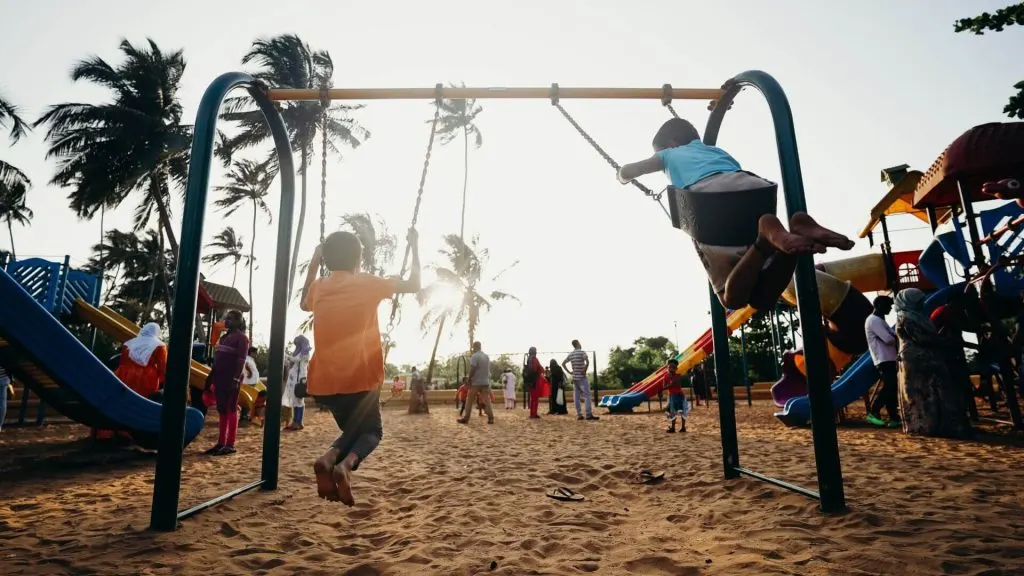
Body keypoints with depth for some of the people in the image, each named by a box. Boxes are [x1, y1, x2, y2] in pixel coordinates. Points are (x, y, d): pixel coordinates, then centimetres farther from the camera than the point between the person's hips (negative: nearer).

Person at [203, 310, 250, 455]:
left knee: (231, 410, -6)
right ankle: (221, 443, 15)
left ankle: (230, 445, -4)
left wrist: (236, 379, -23)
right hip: (220, 379, 8)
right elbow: (217, 359, 21)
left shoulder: (241, 338, -6)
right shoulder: (223, 337, 19)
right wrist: (211, 377, 16)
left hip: (231, 380, -8)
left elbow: (241, 360, -15)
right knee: (222, 411, 10)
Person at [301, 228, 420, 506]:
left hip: (324, 381, 4)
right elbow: (413, 285, 5)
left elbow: (305, 304, 32)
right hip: (360, 378, -4)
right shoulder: (368, 283, -4)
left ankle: (329, 459, -9)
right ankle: (344, 464, -16)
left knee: (353, 429, 25)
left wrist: (313, 263, 30)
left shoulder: (318, 287, 7)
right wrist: (414, 246, 14)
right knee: (371, 431, 18)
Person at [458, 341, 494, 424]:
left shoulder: (474, 356, -10)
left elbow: (472, 369, -15)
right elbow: (488, 369, 13)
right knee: (486, 400, 5)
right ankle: (490, 418, -1)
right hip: (486, 382, 6)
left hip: (476, 382, -6)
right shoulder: (487, 356, 12)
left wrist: (469, 380, -10)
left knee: (470, 401, 3)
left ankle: (465, 418, 7)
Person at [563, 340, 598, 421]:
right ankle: (589, 414, -12)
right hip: (582, 377, -6)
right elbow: (587, 362, -24)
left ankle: (579, 415, 7)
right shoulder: (582, 352, -8)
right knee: (587, 395, -6)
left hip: (574, 378, 7)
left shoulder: (570, 354, 11)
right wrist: (585, 371, -15)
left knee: (576, 396, 6)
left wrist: (569, 371, 11)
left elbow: (563, 363, 15)